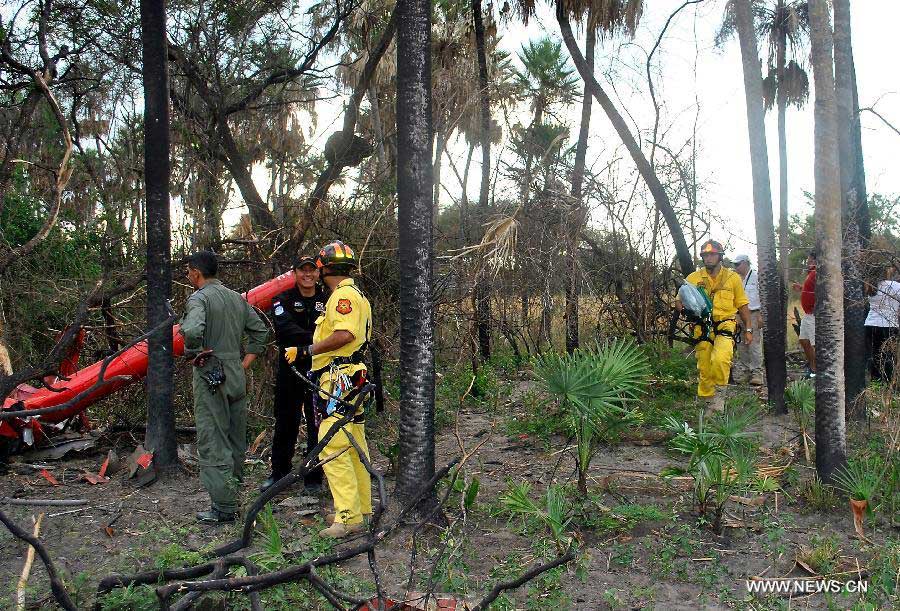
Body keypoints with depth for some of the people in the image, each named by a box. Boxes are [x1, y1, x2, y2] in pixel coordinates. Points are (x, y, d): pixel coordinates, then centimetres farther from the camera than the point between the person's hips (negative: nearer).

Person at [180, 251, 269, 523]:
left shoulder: (199, 299, -11)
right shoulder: (237, 298, 11)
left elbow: (192, 331, -30)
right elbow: (260, 331, 14)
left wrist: (193, 352, -11)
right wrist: (245, 363, 14)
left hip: (210, 377, -7)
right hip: (237, 377, 8)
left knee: (213, 443, -2)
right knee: (236, 440, 16)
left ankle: (224, 508, 0)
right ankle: (234, 491, 27)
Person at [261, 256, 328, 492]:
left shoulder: (327, 300, 6)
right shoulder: (284, 300, 2)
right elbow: (286, 329, -16)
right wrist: (313, 339, -29)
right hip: (290, 368, 0)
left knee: (317, 424, 3)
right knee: (286, 424, 9)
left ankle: (313, 477, 14)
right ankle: (279, 473, 24)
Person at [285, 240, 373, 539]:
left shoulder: (343, 294, -12)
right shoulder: (357, 295, 21)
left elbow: (343, 335, -26)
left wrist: (309, 349, -16)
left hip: (339, 381, -11)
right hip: (350, 380, 11)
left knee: (332, 449, -11)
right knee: (354, 447, 15)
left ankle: (349, 517, -9)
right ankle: (360, 508, 24)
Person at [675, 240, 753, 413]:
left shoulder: (733, 278, 5)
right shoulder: (693, 278, 5)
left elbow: (742, 305, 12)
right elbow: (679, 301, 8)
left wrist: (748, 329, 9)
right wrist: (685, 309, -15)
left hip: (725, 326, -2)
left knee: (720, 359, -27)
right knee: (704, 369, 4)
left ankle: (720, 392, -6)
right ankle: (708, 404, 19)